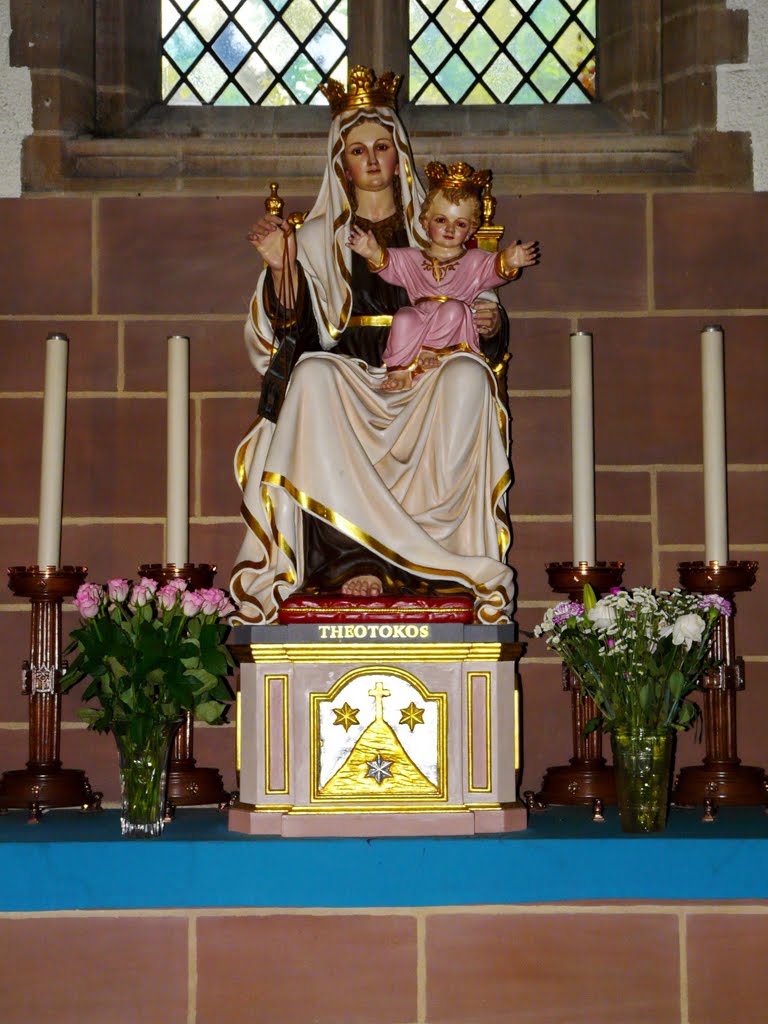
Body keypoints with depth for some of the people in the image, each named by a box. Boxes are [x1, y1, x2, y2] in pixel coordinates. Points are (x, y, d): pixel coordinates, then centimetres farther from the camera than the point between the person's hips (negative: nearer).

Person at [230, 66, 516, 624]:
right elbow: (289, 327, 2)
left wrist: (490, 323, -7)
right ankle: (352, 559, -41)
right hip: (348, 388, -1)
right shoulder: (317, 239, 16)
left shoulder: (431, 233, 19)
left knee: (468, 373, -31)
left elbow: (466, 324, 16)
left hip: (421, 391, 1)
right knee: (314, 373, -35)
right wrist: (280, 268, -15)